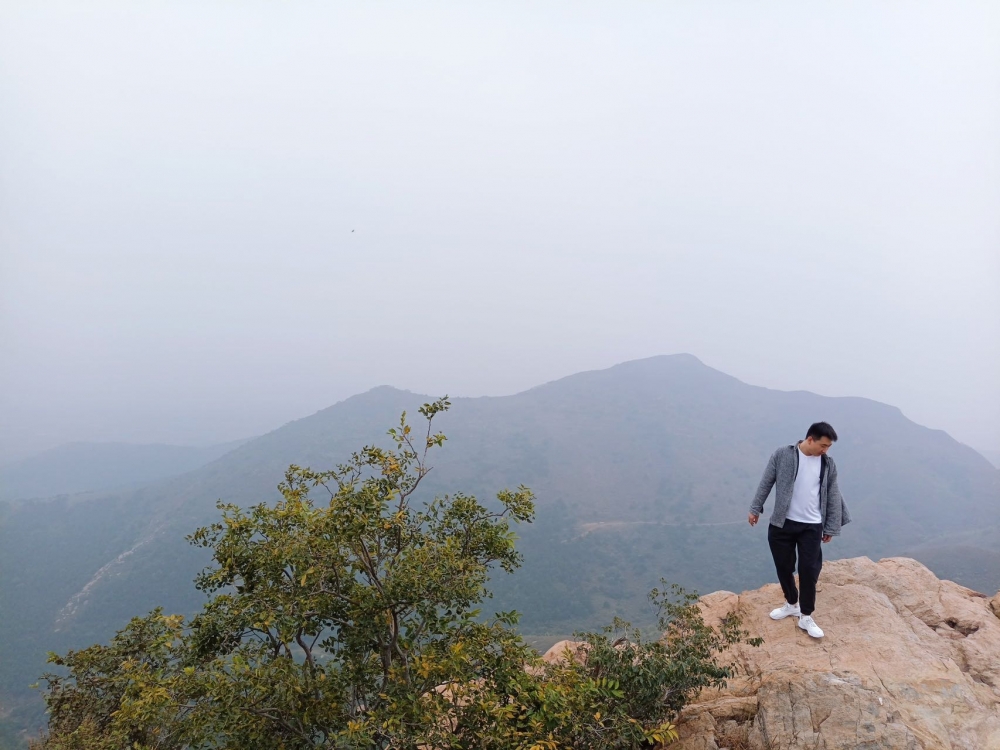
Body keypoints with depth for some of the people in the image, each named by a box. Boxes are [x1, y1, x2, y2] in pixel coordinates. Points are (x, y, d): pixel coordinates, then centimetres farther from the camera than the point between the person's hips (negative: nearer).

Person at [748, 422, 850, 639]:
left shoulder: (828, 464, 0)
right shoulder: (782, 455, -7)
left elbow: (833, 497, 7)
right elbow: (766, 483, 0)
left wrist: (831, 527, 8)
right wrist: (755, 508, 2)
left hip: (812, 527, 1)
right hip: (781, 523, 0)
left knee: (809, 571, -2)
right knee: (783, 567, 11)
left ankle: (806, 617, 13)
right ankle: (792, 604, 34)